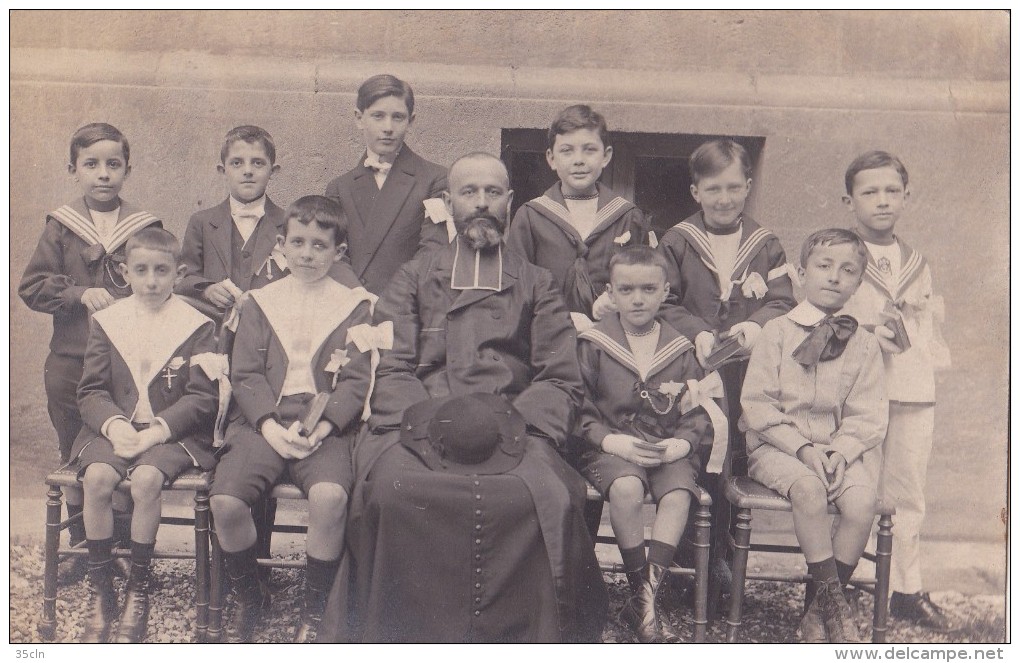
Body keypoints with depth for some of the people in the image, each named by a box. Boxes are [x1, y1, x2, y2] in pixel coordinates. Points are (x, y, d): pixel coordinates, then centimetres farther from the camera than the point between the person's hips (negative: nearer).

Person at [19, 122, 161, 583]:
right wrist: (81, 294, -12)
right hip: (71, 360, 2)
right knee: (76, 460, 12)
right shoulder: (60, 227, 4)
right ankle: (82, 548, 27)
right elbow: (32, 285, 2)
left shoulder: (145, 227, 2)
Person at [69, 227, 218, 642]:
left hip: (172, 432, -2)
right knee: (97, 477, -27)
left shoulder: (197, 325, 1)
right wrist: (113, 424, -15)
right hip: (114, 428, 2)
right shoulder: (106, 321, 9)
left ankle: (138, 589, -11)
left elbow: (200, 397, -4)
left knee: (146, 478, -31)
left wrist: (156, 430, -17)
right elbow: (90, 391, 5)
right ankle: (101, 590, -10)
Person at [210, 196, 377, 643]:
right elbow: (245, 374, 5)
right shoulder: (260, 302, 15)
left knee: (329, 496, -32)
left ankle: (315, 606, -6)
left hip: (325, 428, -2)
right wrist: (271, 425, -11)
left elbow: (356, 380, 2)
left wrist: (322, 426, -14)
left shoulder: (354, 305, 10)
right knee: (225, 500, -23)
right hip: (264, 423, 2)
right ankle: (249, 596, 8)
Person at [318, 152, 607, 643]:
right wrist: (430, 423, -11)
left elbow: (562, 381, 11)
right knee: (392, 489, -34)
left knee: (549, 499, -33)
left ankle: (527, 639, -16)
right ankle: (401, 639, -16)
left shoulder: (537, 285, 23)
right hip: (416, 428, 0)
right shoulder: (413, 277, 23)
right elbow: (390, 369, 9)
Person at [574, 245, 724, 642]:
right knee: (626, 488, -33)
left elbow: (699, 411, 9)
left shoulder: (679, 349, 10)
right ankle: (640, 591, -17)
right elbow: (579, 411, 0)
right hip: (612, 447, -2)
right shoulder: (593, 344, 3)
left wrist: (681, 443, -11)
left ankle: (644, 601, -22)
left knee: (678, 495, -27)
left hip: (669, 449, 2)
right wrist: (614, 442, -14)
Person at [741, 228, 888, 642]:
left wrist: (842, 451, -15)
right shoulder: (776, 332, 2)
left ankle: (818, 611, -10)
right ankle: (834, 601, -19)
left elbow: (868, 416, 4)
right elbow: (757, 404, -4)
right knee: (809, 489, -33)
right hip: (777, 444, -2)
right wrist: (802, 447, -15)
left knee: (862, 503, -26)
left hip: (841, 448, 3)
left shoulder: (864, 344, 9)